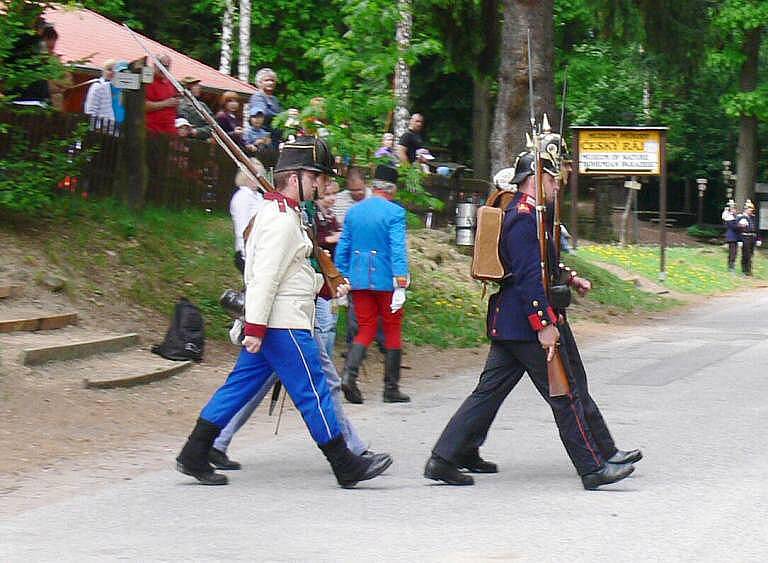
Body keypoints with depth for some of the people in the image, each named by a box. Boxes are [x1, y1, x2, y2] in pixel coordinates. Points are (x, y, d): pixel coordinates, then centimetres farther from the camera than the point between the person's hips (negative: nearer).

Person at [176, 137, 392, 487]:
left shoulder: (283, 213, 18)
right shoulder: (282, 219, -16)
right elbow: (264, 277, -22)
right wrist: (255, 326, -24)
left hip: (266, 325, 11)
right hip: (283, 325, -11)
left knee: (240, 386, 10)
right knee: (312, 390, -4)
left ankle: (194, 455, 10)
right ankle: (346, 466, 2)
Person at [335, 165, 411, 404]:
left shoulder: (354, 211, 7)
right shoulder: (394, 213, -9)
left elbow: (343, 247, 10)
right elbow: (398, 248, -16)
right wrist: (401, 283, -18)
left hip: (359, 281, 4)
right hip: (386, 281, -4)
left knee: (366, 329, 11)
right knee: (392, 330, 7)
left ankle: (349, 373, -12)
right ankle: (391, 388, 10)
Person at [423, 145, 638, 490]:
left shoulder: (520, 213, 16)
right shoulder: (525, 217, -17)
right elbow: (528, 276, -23)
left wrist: (568, 280, 23)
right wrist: (545, 325, -24)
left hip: (506, 322, 10)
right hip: (527, 324, -10)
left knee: (490, 391, 10)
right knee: (566, 394, -4)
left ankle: (446, 458, 8)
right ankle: (594, 468, 1)